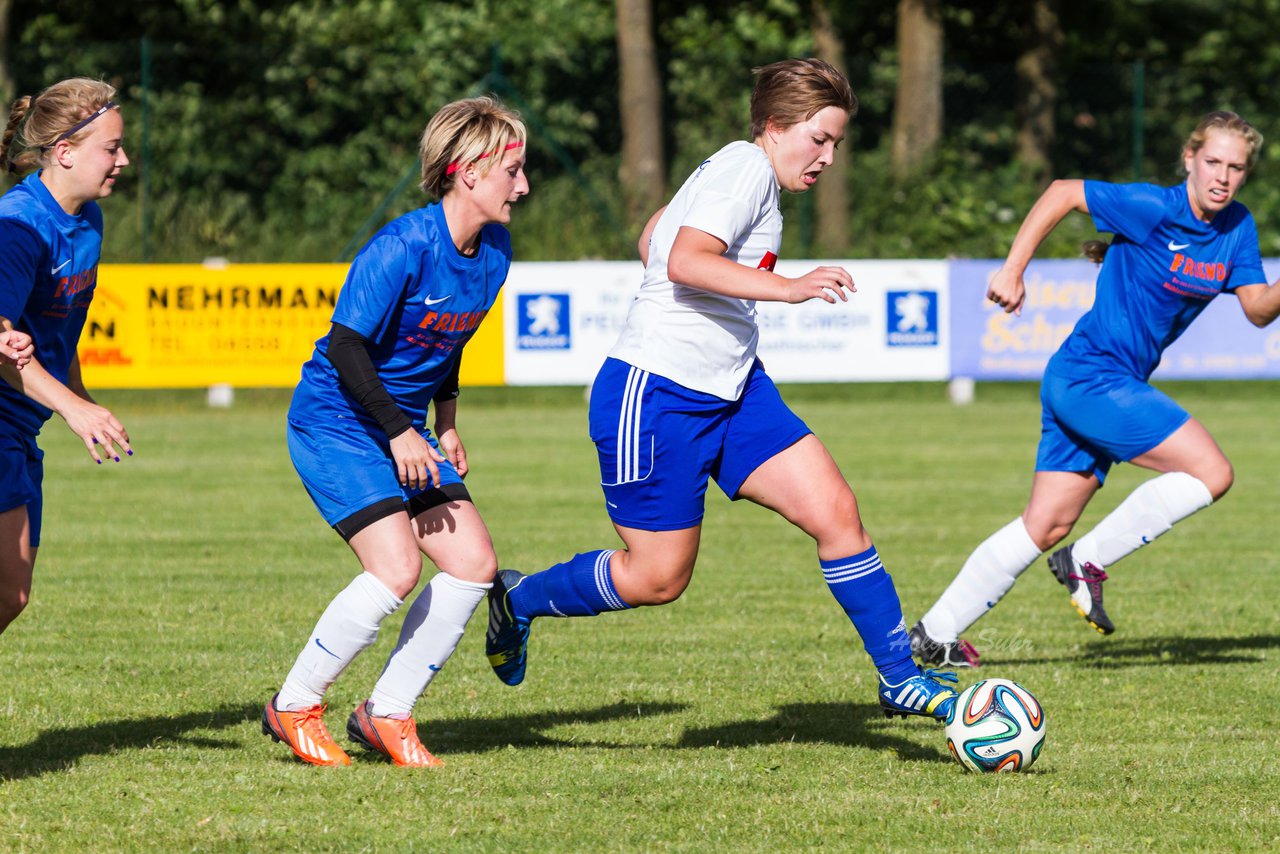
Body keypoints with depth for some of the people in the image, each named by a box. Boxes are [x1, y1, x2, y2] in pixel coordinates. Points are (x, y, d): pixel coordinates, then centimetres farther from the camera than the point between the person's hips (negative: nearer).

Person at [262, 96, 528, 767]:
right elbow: (347, 347, -21)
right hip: (334, 423, -8)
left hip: (405, 430, 8)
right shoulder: (403, 247, -23)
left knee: (473, 562, -3)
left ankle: (387, 714, 9)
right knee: (397, 568, -20)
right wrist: (399, 433, -21)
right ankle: (294, 707, -2)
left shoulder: (494, 251, 1)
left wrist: (445, 424, 16)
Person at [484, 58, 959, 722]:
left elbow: (653, 236, 27)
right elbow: (685, 261, -30)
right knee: (658, 578, 0)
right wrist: (789, 288, -37)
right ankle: (517, 598, 24)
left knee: (837, 512, -3)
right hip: (656, 396, -10)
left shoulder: (741, 172, 15)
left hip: (732, 390, 10)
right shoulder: (745, 166, -15)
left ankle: (900, 679, 3)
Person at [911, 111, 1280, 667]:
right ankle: (1087, 562, -5)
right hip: (1093, 376, -8)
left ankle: (935, 632, 17)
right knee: (1211, 472, -14)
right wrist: (1013, 270, -13)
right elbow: (1063, 193, -11)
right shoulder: (1156, 209, -15)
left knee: (1047, 526, 11)